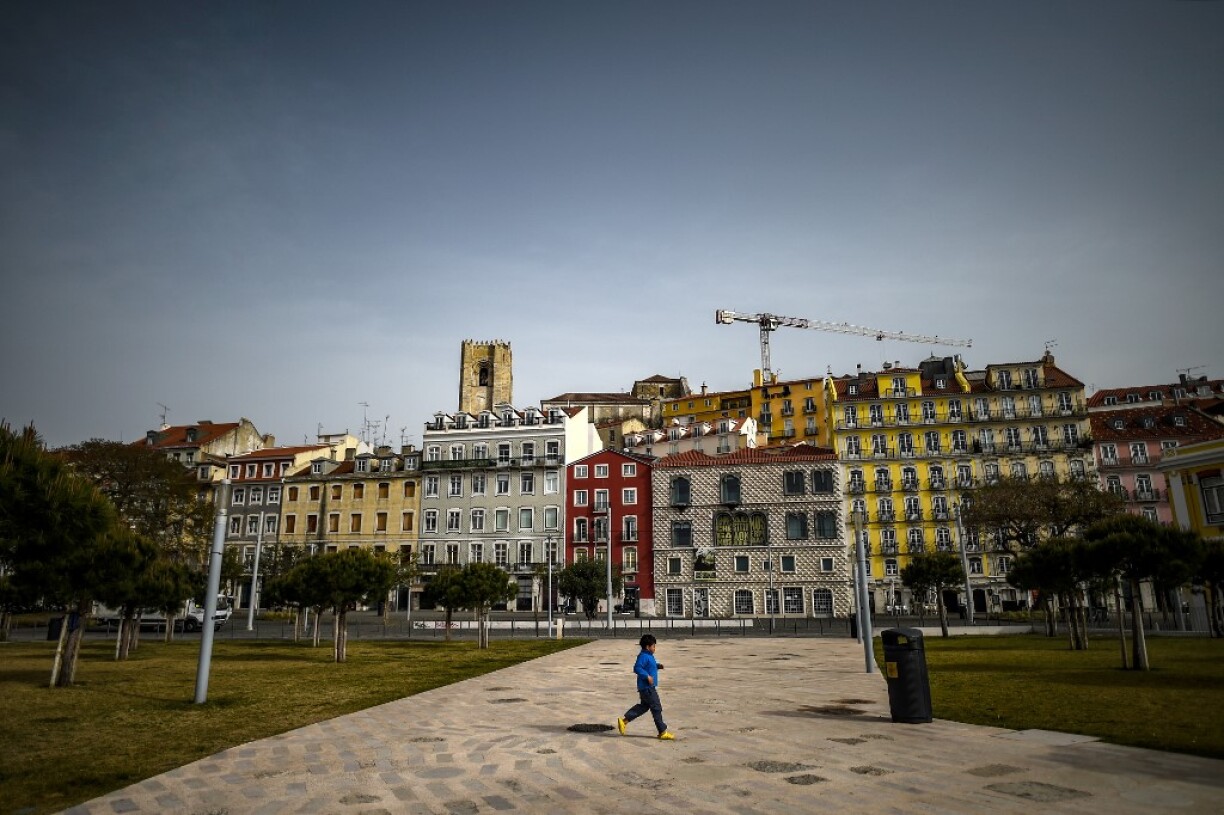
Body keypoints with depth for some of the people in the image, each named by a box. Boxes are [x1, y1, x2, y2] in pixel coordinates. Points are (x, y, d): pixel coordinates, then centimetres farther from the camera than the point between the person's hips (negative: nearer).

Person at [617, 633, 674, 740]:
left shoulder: (649, 656, 13)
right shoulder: (644, 656, -19)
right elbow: (637, 668, -26)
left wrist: (657, 666, 11)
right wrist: (647, 676, -28)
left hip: (649, 687, 11)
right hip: (647, 687, -11)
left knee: (643, 706, 17)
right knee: (656, 708, -3)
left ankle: (624, 720, 19)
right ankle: (663, 732, 6)